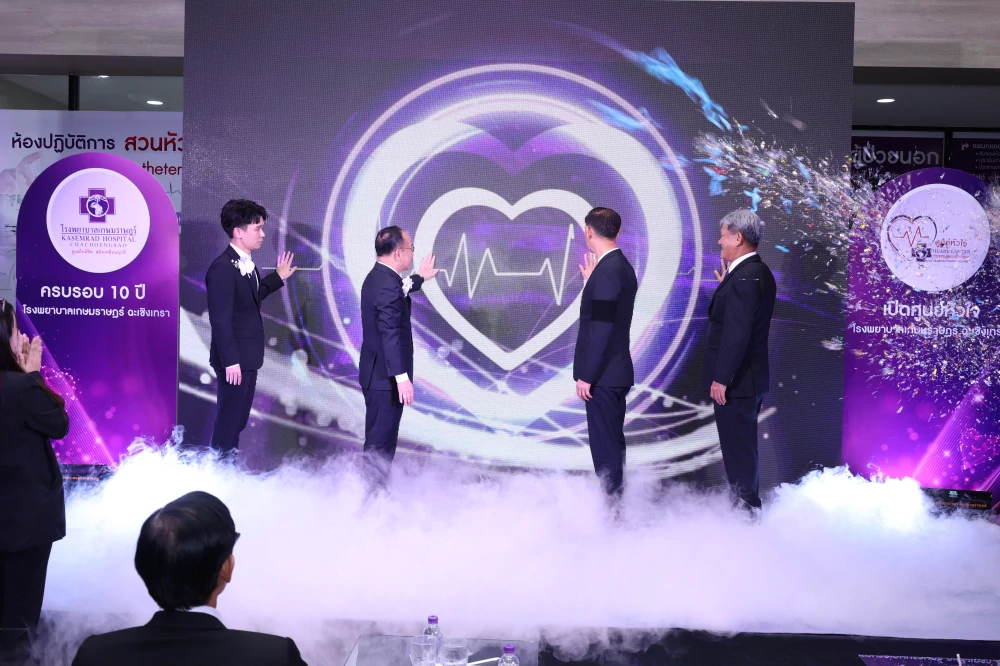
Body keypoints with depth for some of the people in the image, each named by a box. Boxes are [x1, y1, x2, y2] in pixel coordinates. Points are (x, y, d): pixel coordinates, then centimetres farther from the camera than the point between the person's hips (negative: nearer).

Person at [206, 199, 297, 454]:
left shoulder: (246, 263, 8)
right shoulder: (223, 268, -21)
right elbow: (220, 319, -23)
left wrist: (278, 277, 20)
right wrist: (230, 361, -23)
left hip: (247, 356, 10)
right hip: (234, 359, -10)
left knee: (238, 419, 18)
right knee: (228, 420, 1)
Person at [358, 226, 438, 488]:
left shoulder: (378, 277, 9)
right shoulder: (388, 285, -23)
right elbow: (390, 334, -30)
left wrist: (420, 277, 47)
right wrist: (402, 377, -33)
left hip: (376, 373, 10)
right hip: (386, 376, -10)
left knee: (379, 436, 19)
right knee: (381, 439, -2)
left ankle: (374, 488, 30)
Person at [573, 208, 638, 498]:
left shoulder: (607, 270, -19)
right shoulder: (620, 266, 11)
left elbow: (602, 328, -22)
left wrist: (586, 376, -18)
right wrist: (590, 283, 16)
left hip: (603, 375, -10)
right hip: (614, 372, 10)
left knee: (605, 446, -3)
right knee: (612, 442, 18)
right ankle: (615, 497, 29)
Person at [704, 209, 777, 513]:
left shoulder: (744, 277, -21)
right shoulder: (759, 272, 12)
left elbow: (738, 332, -25)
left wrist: (721, 378, -23)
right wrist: (727, 288, 14)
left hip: (736, 381, -11)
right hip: (751, 377, 11)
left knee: (737, 447, -2)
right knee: (742, 445, 20)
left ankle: (745, 508, 7)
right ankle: (747, 505, 31)